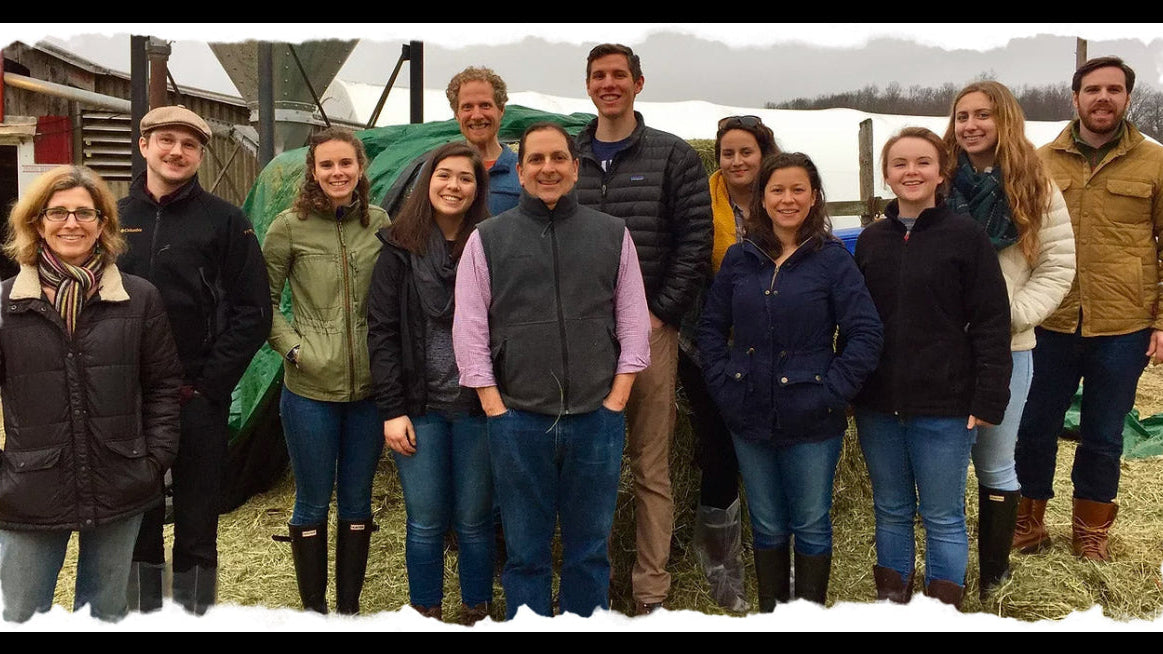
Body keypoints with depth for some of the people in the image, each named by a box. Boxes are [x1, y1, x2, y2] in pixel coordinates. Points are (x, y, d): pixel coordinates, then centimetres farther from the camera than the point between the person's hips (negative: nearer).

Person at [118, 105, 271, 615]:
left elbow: (253, 313, -5)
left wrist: (207, 386, -9)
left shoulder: (224, 221, -2)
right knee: (137, 525, 13)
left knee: (196, 530, 6)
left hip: (199, 401, -3)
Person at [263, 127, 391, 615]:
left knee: (357, 502, 13)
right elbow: (263, 301, 2)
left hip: (368, 389, 3)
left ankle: (349, 608, 27)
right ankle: (314, 610, 24)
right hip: (310, 391, -3)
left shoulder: (379, 223, 3)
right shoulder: (290, 226, -5)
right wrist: (292, 348, -9)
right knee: (313, 505, 9)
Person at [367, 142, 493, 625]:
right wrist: (391, 409, -6)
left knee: (474, 522, 9)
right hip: (419, 408, 0)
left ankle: (476, 614, 26)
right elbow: (381, 331, -1)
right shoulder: (400, 248, 1)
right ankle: (425, 616, 23)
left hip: (477, 406, 0)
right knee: (425, 524, 7)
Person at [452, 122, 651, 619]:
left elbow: (634, 327, 7)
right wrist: (496, 410, -5)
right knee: (526, 554, 10)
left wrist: (614, 403, -1)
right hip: (517, 422, -1)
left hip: (597, 420, 1)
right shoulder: (487, 239, 4)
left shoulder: (613, 235, 7)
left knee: (589, 551, 12)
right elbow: (469, 334, 1)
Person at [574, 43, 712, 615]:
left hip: (648, 330, -2)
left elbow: (695, 242, 0)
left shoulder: (673, 156, 5)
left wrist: (661, 314, -6)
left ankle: (650, 589, 11)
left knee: (651, 466, 2)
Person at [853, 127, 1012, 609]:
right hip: (877, 407, 4)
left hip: (944, 408, -4)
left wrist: (988, 400, -11)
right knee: (890, 512, 15)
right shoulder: (870, 240, 7)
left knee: (943, 518, 7)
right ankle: (891, 598, 29)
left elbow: (992, 324, -7)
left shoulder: (966, 236, -5)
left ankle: (944, 606, 21)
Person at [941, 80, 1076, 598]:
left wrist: (1010, 314, -14)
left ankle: (993, 580, 24)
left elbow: (1057, 268, -2)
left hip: (1006, 348, -1)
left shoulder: (1036, 190, 0)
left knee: (995, 466, 11)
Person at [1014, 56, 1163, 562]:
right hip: (1050, 325, 1)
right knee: (1034, 429, 9)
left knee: (1103, 437, 13)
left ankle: (1091, 530, 31)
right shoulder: (1041, 161, 3)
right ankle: (1028, 523, 29)